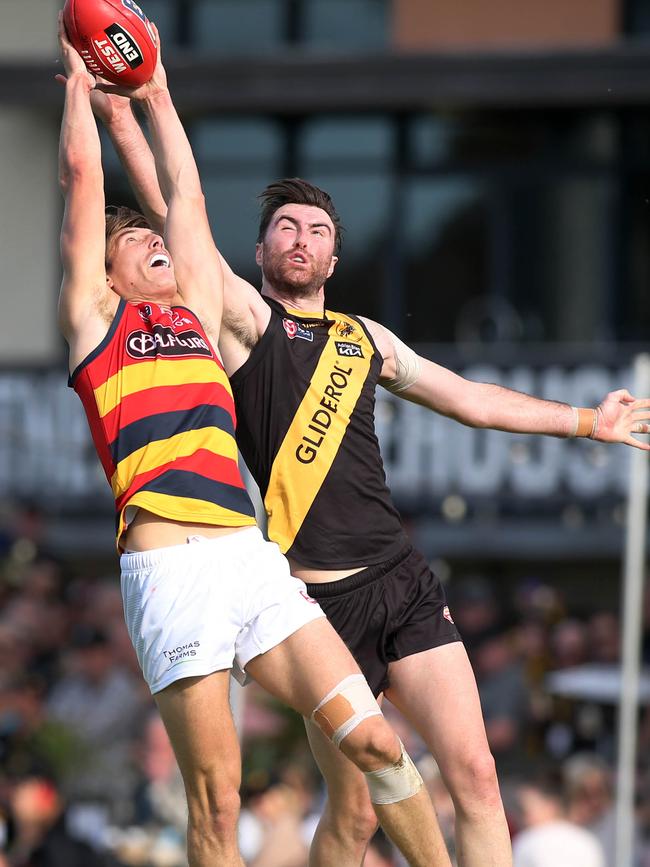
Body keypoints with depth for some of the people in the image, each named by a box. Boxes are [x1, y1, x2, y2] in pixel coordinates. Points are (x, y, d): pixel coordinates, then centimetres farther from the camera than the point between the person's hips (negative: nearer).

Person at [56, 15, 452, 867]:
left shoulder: (198, 310, 25)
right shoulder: (93, 314, 11)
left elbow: (188, 195, 31)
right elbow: (82, 175, 11)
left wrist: (157, 97, 41)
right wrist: (79, 79, 23)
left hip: (250, 557, 5)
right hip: (170, 566, -5)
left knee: (371, 738, -4)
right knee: (216, 793, -7)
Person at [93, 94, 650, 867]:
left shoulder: (366, 338, 20)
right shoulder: (245, 318, 4)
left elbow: (472, 400, 30)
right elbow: (169, 214, -6)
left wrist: (587, 421, 34)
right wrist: (120, 116, -13)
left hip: (404, 582, 5)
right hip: (323, 596, -5)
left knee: (475, 776, -4)